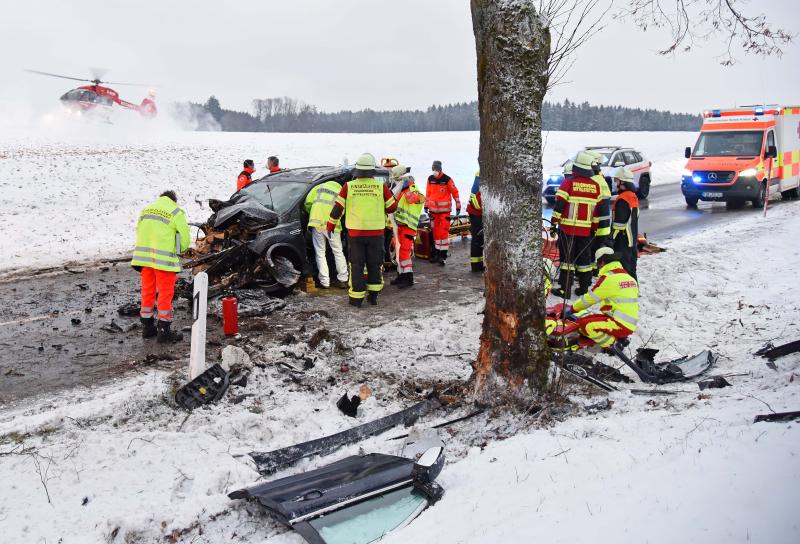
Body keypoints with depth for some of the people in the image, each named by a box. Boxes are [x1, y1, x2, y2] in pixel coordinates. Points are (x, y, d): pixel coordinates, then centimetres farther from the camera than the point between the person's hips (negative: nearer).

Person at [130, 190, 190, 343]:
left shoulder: (146, 210, 13)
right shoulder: (176, 213, -3)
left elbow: (139, 232, 13)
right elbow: (184, 238, -3)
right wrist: (178, 250, 17)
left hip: (143, 256, 6)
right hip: (164, 259, -5)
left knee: (148, 291, 15)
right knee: (165, 293, 3)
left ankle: (147, 327, 25)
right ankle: (164, 331, 7)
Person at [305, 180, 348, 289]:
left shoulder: (319, 187, 18)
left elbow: (308, 202, 9)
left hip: (317, 223, 0)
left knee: (320, 253, 6)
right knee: (338, 252, 14)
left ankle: (324, 282, 5)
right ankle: (343, 279, 18)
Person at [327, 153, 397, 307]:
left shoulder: (348, 186, -3)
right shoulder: (381, 186, -3)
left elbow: (337, 208, -1)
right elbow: (392, 207, 5)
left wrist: (330, 226, 10)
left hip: (355, 233, -1)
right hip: (376, 233, 1)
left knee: (356, 264, 7)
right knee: (375, 264, 14)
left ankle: (356, 298, 7)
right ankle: (373, 295, 17)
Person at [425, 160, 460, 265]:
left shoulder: (447, 179, -10)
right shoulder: (430, 179, 5)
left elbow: (455, 192, -4)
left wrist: (458, 206, -3)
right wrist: (426, 205, 18)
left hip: (444, 209, -5)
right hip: (433, 209, 5)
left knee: (444, 231, -7)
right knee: (435, 230, 10)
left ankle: (443, 255, -5)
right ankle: (436, 253, 19)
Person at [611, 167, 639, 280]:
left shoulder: (622, 199, -18)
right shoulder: (633, 196, 13)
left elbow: (619, 223, -21)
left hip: (623, 241, -10)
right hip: (633, 240, 10)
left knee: (623, 268, -6)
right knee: (631, 268, 17)